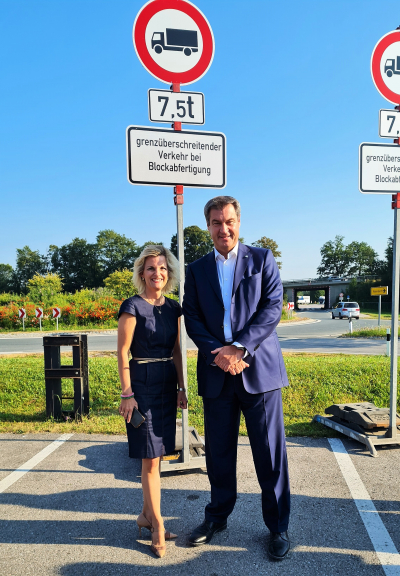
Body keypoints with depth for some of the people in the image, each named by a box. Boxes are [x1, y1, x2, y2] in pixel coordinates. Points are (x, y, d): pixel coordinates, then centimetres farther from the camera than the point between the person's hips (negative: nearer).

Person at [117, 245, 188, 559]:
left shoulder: (173, 308, 7)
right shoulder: (133, 306, -10)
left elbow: (176, 351, 11)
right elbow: (123, 353, -10)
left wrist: (181, 388, 9)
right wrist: (127, 394, -12)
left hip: (168, 383, 6)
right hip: (142, 383, -6)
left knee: (157, 454, 14)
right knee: (150, 457, 0)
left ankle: (147, 515, 31)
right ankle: (158, 526, 16)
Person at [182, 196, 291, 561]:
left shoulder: (262, 259, 5)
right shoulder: (197, 270, 11)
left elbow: (272, 307, -5)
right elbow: (192, 318, 3)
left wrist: (239, 346, -15)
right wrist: (218, 353, -12)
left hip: (259, 368, -2)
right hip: (217, 373, 2)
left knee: (270, 452, 6)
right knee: (219, 452, 15)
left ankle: (278, 527, 26)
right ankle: (218, 516, 36)